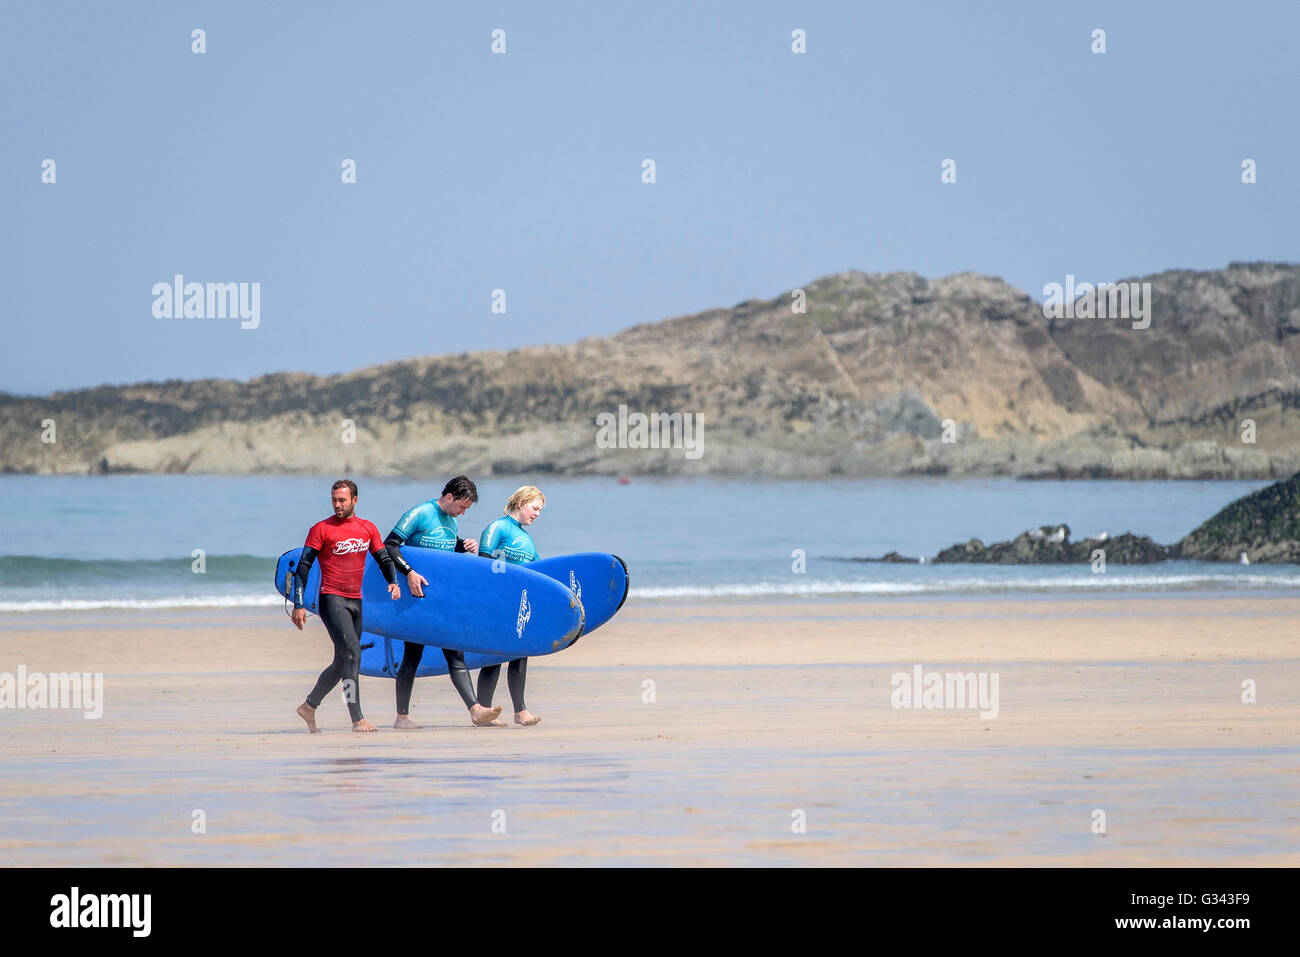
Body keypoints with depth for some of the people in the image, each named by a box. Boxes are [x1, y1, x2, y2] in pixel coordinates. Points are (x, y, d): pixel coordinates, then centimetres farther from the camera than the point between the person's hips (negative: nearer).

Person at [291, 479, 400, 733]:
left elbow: (383, 559, 17)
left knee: (343, 662, 12)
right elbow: (303, 566, -5)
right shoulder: (321, 529, -4)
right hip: (332, 598, -6)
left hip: (355, 601, 6)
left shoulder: (368, 529, 11)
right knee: (352, 652, -19)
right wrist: (298, 605, -12)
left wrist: (393, 581, -4)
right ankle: (357, 719, -22)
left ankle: (309, 707, 30)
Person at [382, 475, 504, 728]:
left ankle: (475, 710, -8)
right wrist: (409, 572, -29)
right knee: (412, 657, -1)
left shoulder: (452, 521, 10)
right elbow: (389, 546, -17)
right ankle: (402, 716, 7)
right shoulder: (419, 515, -12)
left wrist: (468, 546, 3)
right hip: (418, 596, -7)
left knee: (455, 655, 0)